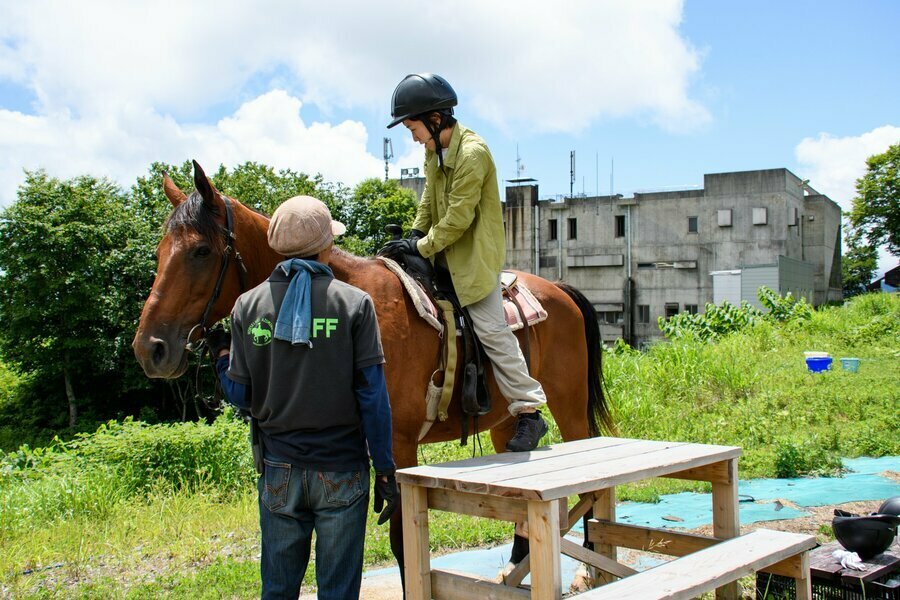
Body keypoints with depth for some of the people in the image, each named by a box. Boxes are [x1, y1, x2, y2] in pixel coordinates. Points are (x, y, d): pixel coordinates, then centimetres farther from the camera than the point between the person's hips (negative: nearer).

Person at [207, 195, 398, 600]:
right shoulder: (354, 303, -7)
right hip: (341, 472, -2)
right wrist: (385, 471, -2)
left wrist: (220, 353, 21)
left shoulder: (248, 305, 0)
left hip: (279, 470, 2)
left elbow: (239, 395, 2)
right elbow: (372, 395, -8)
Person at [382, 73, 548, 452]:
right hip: (444, 254, 10)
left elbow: (459, 217, -23)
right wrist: (415, 234, 1)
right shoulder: (434, 150, 8)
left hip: (475, 257, -9)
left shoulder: (472, 153, -21)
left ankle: (529, 412, -6)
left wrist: (423, 247, -18)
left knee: (492, 329, -12)